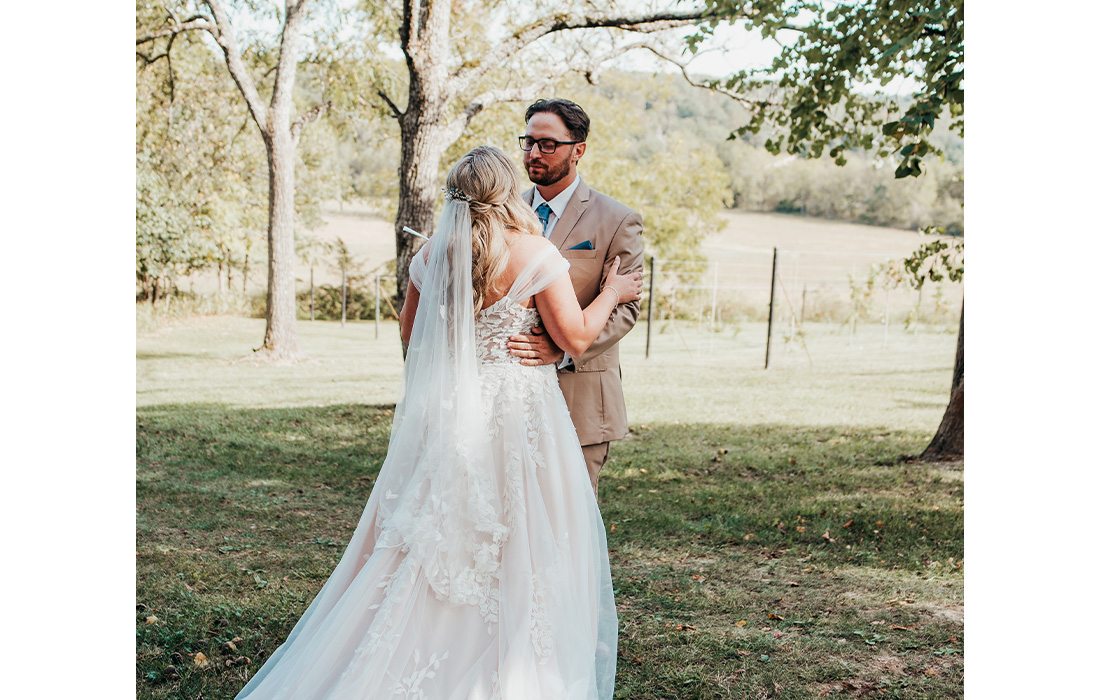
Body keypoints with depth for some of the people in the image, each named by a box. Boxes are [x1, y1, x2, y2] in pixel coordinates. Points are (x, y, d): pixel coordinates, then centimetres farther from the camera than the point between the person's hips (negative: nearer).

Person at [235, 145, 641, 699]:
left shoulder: (432, 254, 4)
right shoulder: (534, 252, -10)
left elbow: (409, 332, 15)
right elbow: (575, 338, -8)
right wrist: (612, 294, 7)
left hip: (444, 415, 4)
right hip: (515, 415, -4)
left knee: (432, 551, 13)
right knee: (517, 549, 4)